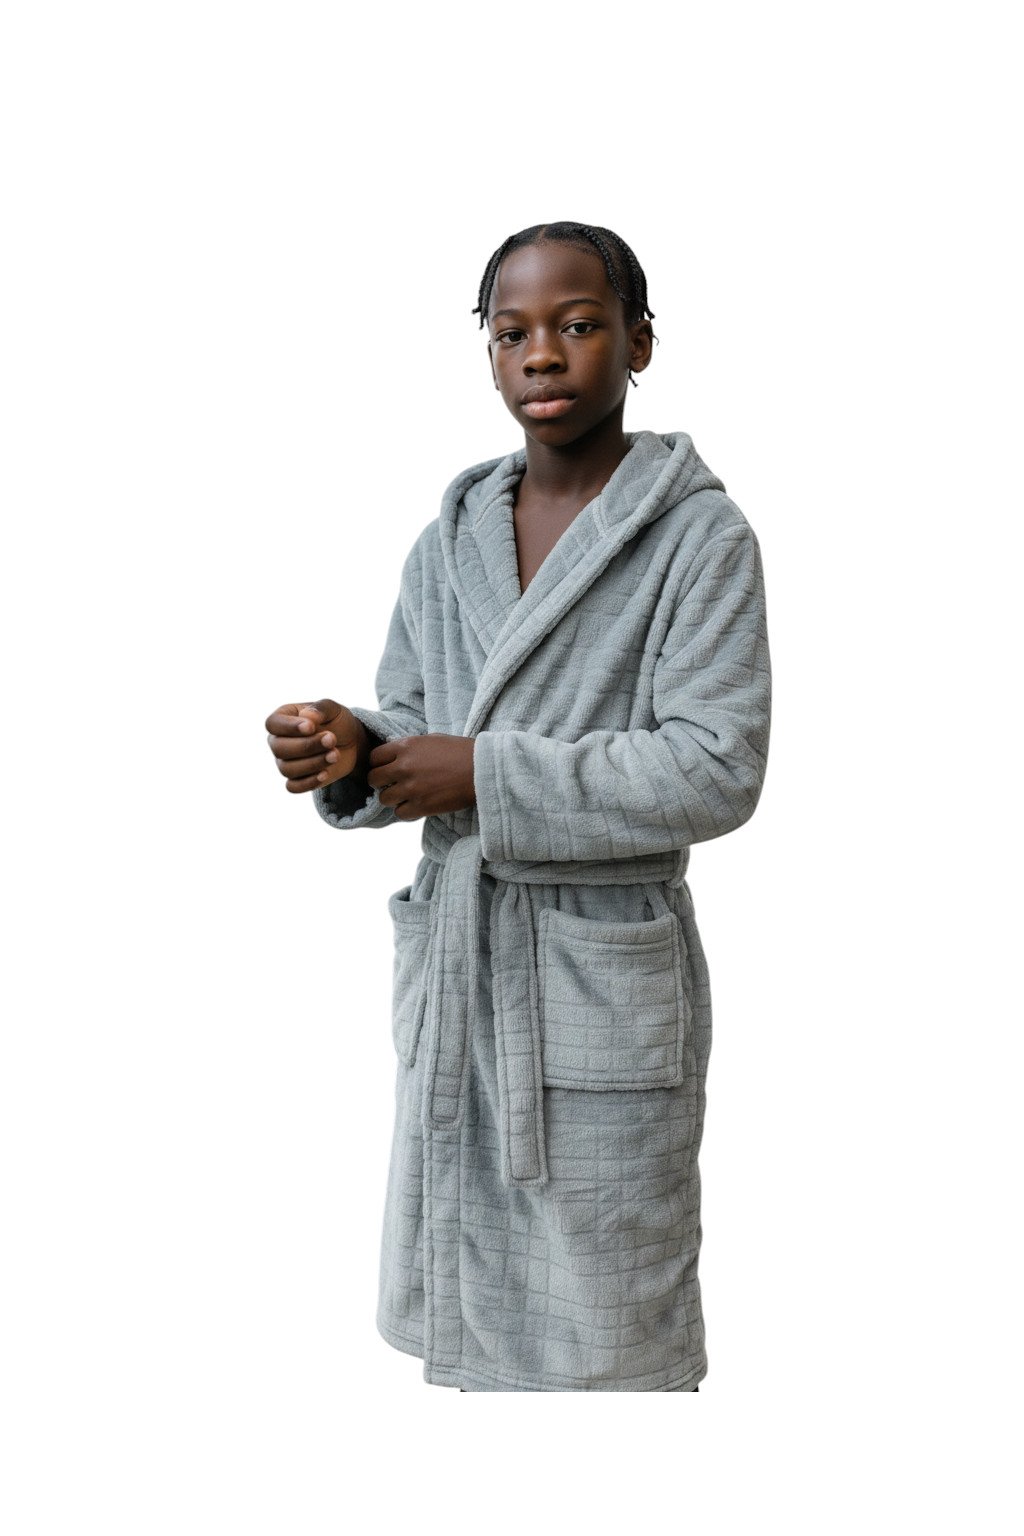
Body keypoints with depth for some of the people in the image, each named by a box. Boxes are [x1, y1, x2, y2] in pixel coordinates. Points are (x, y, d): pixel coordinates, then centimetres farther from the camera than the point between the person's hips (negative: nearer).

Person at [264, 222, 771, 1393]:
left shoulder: (699, 536, -8)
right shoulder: (449, 543, 10)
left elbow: (718, 769, -16)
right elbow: (408, 730, 12)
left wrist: (487, 775, -20)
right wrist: (349, 753, -12)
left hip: (602, 988, -5)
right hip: (453, 976, 5)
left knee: (604, 1340, 6)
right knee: (468, 1324, 16)